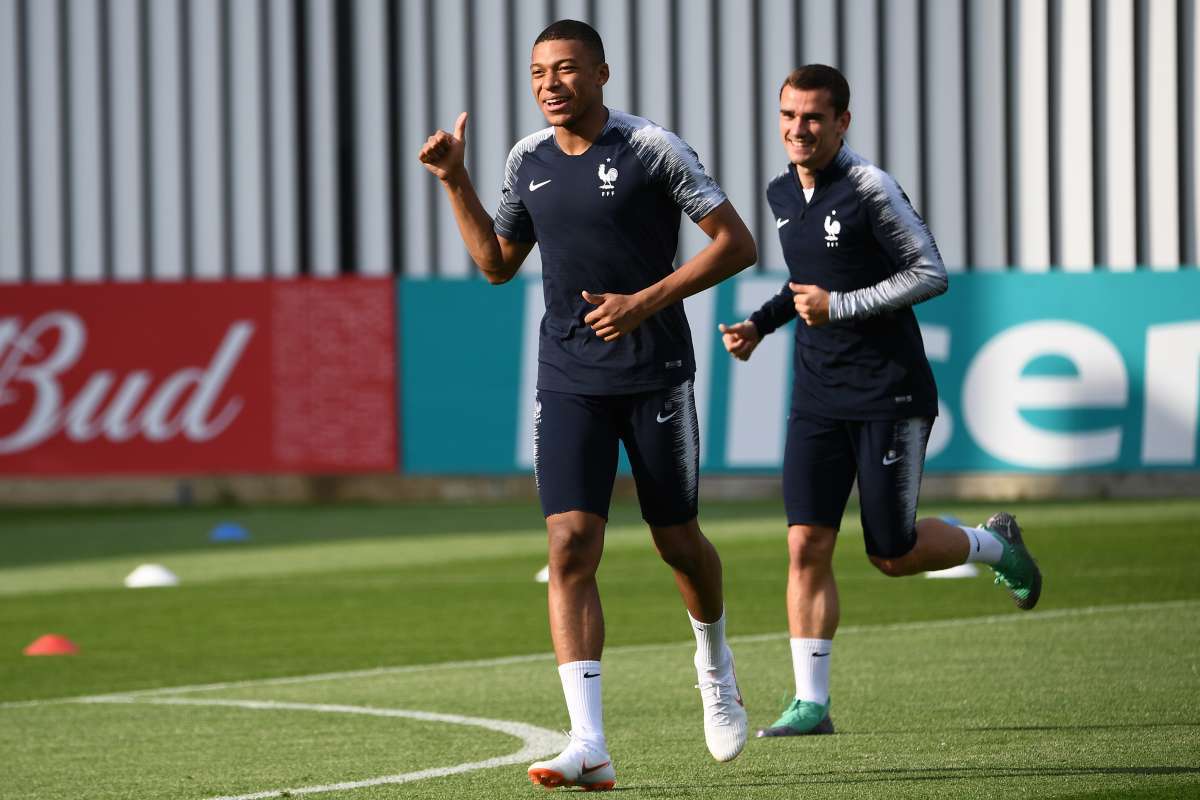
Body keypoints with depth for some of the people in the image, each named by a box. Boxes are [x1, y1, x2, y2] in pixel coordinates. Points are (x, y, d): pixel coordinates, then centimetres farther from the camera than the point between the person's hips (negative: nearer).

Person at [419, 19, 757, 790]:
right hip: (569, 380, 3)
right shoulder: (529, 160, 7)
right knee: (571, 545, -11)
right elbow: (498, 263, 20)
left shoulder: (651, 148, -9)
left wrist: (647, 301, -16)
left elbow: (737, 244, -8)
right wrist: (455, 182, 9)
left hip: (656, 373, -3)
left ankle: (715, 661, 43)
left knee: (677, 541, 8)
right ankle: (590, 746, -17)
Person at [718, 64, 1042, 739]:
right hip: (818, 398, 6)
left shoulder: (870, 189, -13)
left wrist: (838, 305, -18)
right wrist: (760, 325, 10)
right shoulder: (783, 195, 9)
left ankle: (996, 545, 30)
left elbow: (931, 274, -14)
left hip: (889, 395, -6)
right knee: (806, 543, -6)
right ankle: (811, 703, -4)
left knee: (894, 554, 0)